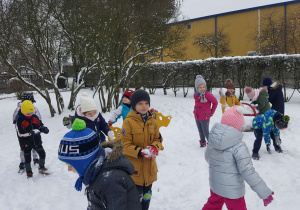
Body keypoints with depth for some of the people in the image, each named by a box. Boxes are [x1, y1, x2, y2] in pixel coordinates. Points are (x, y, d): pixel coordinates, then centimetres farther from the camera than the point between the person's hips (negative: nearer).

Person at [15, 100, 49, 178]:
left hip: (36, 141, 5)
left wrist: (44, 129, -13)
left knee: (42, 154, 11)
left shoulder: (34, 117, 0)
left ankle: (41, 168, 33)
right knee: (27, 158, 9)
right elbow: (20, 133, -24)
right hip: (26, 143, -5)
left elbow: (40, 125, 9)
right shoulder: (19, 121, -17)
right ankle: (29, 172, 29)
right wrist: (31, 132, -35)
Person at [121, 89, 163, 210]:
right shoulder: (128, 122, -13)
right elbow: (126, 145, -13)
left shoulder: (152, 121, 2)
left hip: (149, 166, 5)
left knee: (147, 194, 22)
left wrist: (154, 148, -16)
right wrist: (140, 152, -26)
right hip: (134, 167, -5)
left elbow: (158, 139, 6)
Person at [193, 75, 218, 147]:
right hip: (197, 117, 5)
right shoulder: (196, 95, -1)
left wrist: (211, 112, -3)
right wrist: (195, 111, 10)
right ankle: (202, 142, 37)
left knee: (206, 132, 3)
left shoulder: (208, 95, -18)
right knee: (200, 131, 18)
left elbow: (215, 102, -8)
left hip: (205, 118, -5)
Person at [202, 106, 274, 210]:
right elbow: (247, 171, -27)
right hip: (232, 191, -5)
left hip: (215, 185, 6)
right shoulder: (239, 147, -27)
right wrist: (264, 192, -17)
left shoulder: (213, 138, -8)